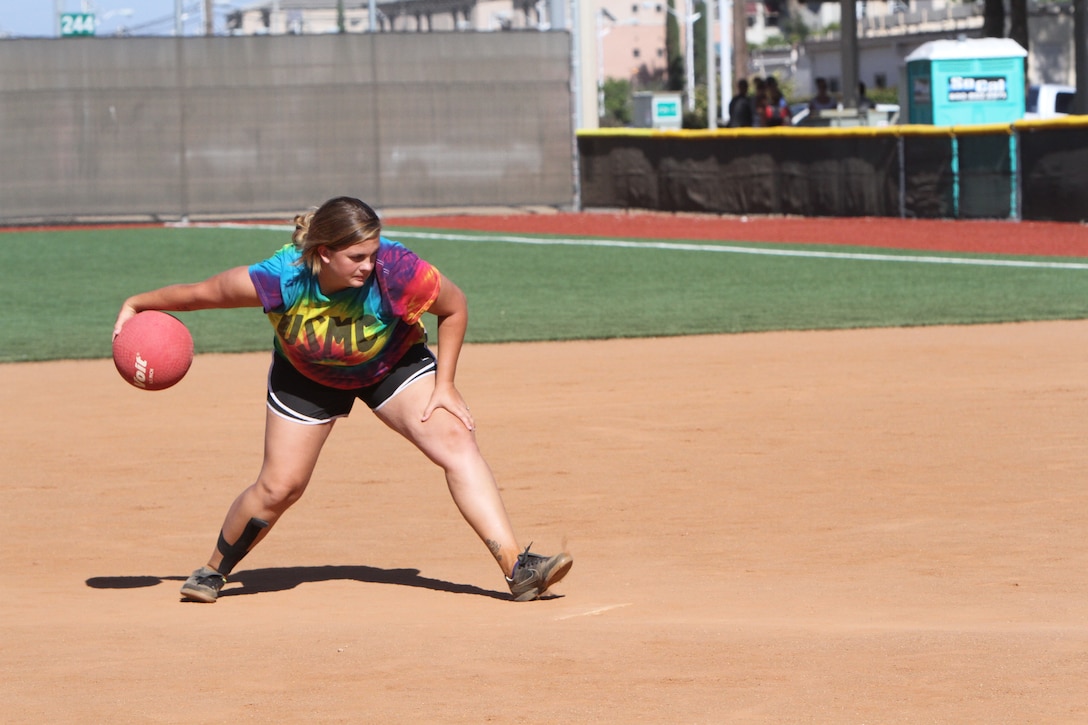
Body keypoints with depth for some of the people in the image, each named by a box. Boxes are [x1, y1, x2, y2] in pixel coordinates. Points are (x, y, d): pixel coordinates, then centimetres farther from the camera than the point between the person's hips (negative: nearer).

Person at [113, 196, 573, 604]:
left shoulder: (395, 270, -37)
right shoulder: (280, 279, -35)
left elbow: (454, 308, -18)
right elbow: (203, 293, -19)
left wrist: (444, 386, -17)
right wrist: (135, 306, -9)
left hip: (393, 365, 0)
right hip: (307, 377, 0)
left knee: (456, 440, -20)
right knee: (279, 487, -1)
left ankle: (516, 566, -23)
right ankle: (213, 571, 25)